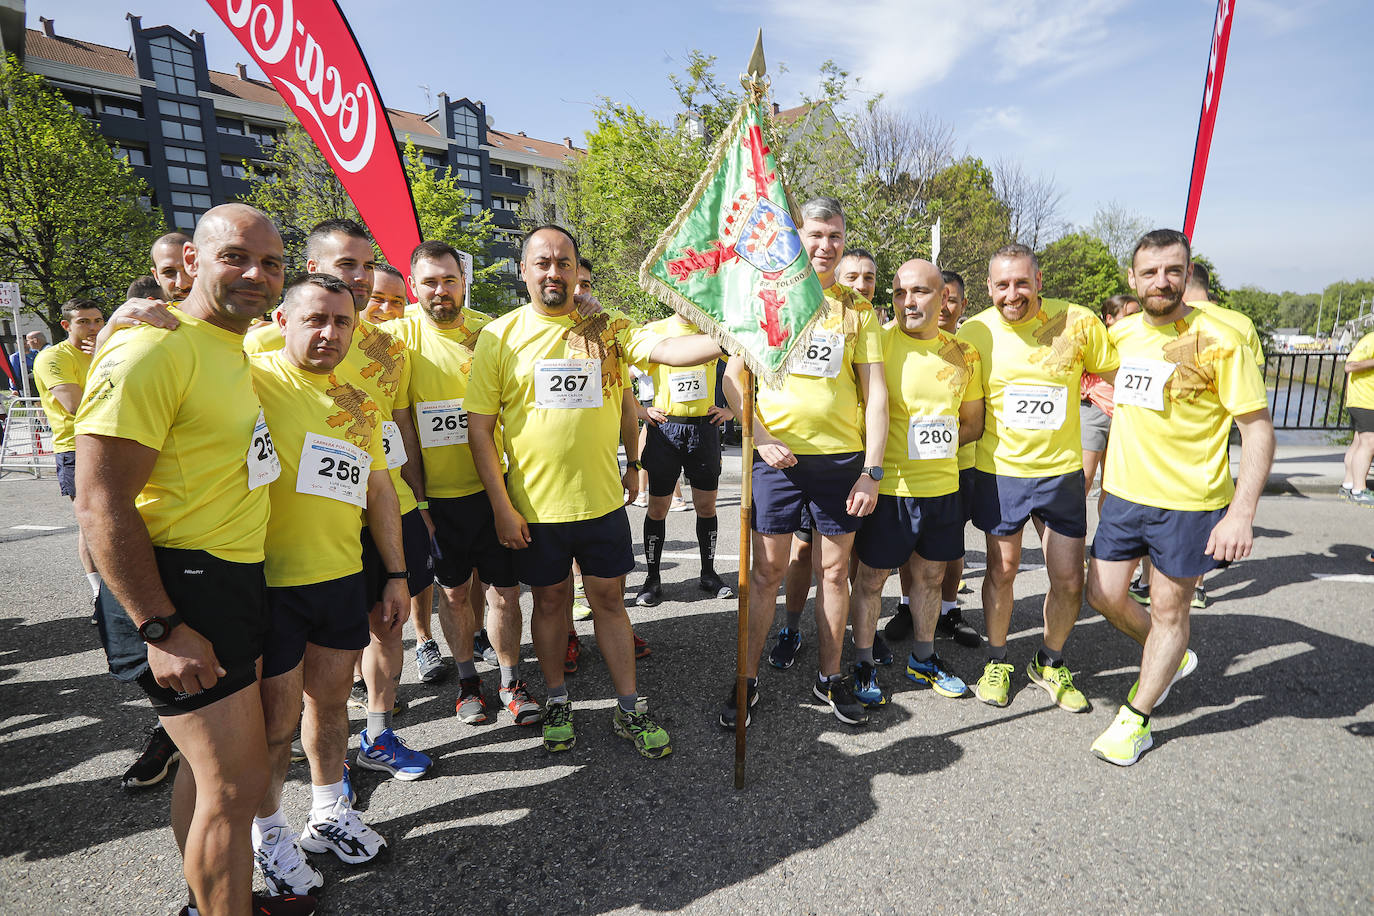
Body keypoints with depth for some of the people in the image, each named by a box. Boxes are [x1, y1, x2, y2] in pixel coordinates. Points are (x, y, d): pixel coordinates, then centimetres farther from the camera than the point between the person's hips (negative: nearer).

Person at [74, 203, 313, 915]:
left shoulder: (237, 348, 12)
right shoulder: (151, 350, -17)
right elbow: (100, 503, -20)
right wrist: (160, 628, -21)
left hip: (234, 581, 9)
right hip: (178, 588, -9)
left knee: (210, 761, 22)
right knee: (237, 781, -2)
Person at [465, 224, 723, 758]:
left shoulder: (607, 328, 1)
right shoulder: (500, 336, -4)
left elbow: (666, 350, -12)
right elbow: (479, 429, -4)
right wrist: (501, 505, -8)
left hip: (602, 499, 1)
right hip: (534, 507, -1)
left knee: (609, 598, 11)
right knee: (550, 599, 14)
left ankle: (629, 711, 26)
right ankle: (557, 702, 36)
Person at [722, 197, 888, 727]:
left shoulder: (859, 310, 9)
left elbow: (875, 393, 4)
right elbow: (733, 376, 3)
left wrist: (872, 469, -4)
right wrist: (760, 437, -10)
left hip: (842, 456, 2)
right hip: (777, 454, -1)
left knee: (835, 570, 9)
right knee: (767, 569, 3)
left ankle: (830, 677, 26)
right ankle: (747, 679, 17)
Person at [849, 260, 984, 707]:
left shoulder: (963, 353, 5)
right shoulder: (878, 342, -9)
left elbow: (973, 424, 13)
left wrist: (933, 444, -1)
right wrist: (874, 457, -16)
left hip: (943, 485, 5)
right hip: (888, 485, -5)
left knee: (930, 574, 18)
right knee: (872, 577, 6)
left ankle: (923, 658, 38)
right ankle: (863, 665, 24)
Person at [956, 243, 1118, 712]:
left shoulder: (1079, 322, -9)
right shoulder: (974, 333, -8)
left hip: (1062, 469, 1)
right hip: (1000, 468, -1)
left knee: (1070, 580, 6)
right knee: (1002, 568, 10)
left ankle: (1049, 664, 32)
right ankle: (997, 661, 31)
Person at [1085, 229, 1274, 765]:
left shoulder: (1219, 340, -13)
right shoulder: (1121, 333, 2)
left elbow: (1258, 429, -13)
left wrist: (1242, 514, -20)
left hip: (1188, 502, -5)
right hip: (1123, 493, 5)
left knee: (1168, 610, 9)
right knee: (1104, 595, 11)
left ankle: (1136, 718, 26)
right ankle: (1171, 659, 41)